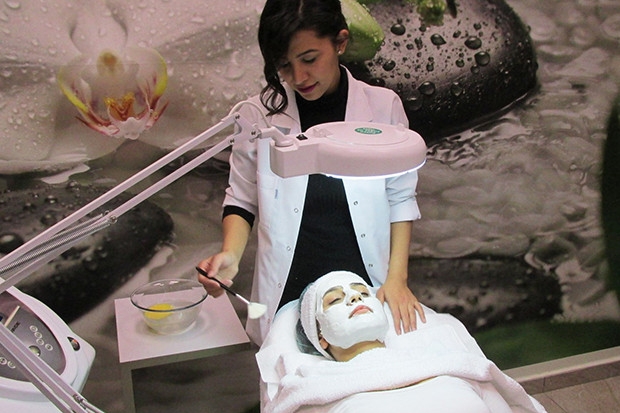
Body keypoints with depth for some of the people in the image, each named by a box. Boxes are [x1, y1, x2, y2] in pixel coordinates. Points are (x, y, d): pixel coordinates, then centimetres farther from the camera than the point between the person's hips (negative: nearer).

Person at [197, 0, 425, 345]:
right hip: (289, 296, 0)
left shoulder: (384, 107, -6)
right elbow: (242, 201, 4)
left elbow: (400, 198, 1)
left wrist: (397, 278, -7)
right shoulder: (259, 115, -7)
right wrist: (230, 255, -14)